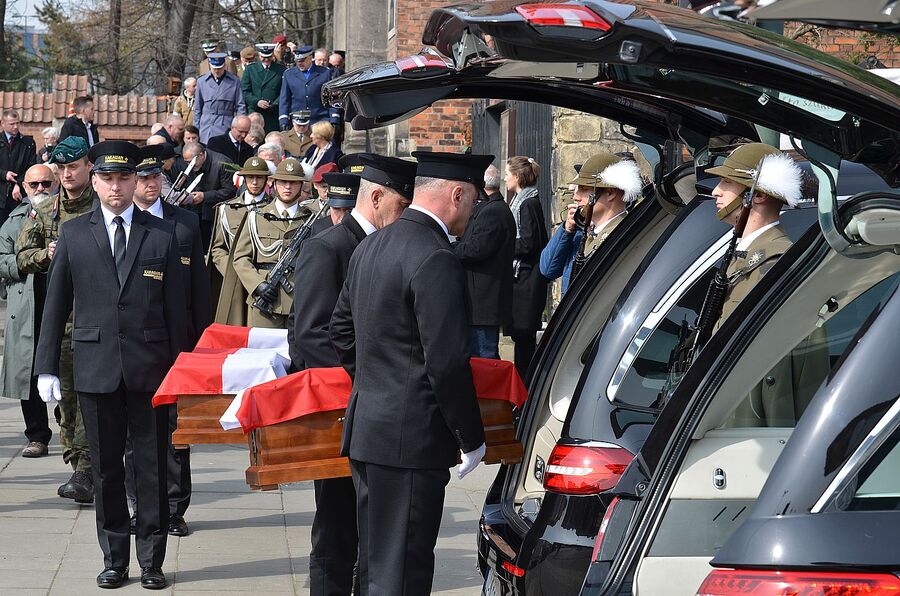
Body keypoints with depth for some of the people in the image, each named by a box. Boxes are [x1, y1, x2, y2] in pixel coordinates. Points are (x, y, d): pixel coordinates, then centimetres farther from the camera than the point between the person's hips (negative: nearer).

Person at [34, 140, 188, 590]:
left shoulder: (163, 235, 4)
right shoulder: (73, 234, 6)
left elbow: (175, 309, 4)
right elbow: (56, 305, 7)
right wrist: (46, 367, 2)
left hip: (150, 367, -1)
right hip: (96, 367, 1)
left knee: (152, 468, 4)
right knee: (106, 469, 8)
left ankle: (151, 561, 13)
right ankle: (114, 560, 18)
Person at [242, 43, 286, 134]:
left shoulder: (281, 70, 8)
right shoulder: (250, 69, 10)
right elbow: (245, 91, 5)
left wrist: (275, 103, -13)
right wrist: (256, 102, -11)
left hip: (274, 116, 0)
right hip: (254, 114, 0)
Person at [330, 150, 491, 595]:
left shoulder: (370, 247, 11)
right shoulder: (436, 260, -18)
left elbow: (341, 330, 20)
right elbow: (448, 362, -19)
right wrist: (471, 439, -10)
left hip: (366, 430, 9)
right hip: (411, 441, -9)